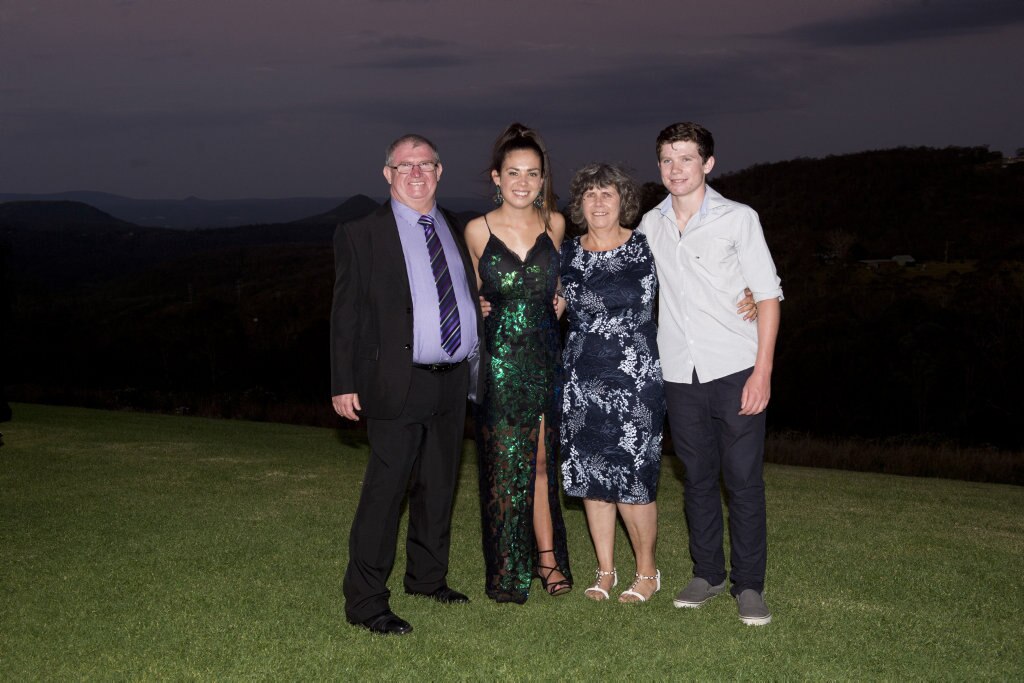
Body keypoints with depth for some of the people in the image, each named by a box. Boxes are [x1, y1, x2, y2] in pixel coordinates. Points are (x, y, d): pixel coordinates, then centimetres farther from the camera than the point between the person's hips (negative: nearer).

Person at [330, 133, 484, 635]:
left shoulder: (456, 230, 13)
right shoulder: (362, 235, -3)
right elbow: (347, 313, -5)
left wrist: (474, 365, 13)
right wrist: (344, 384, -10)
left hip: (453, 381, 6)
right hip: (398, 383, -6)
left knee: (438, 486, 17)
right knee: (384, 491, -6)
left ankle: (428, 577, 33)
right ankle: (365, 602, 3)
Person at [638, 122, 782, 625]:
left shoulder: (738, 219, -2)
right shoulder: (650, 225, 9)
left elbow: (768, 296, -4)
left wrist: (763, 371, -10)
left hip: (735, 370, -3)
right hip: (680, 374, 4)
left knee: (744, 480, -1)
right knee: (697, 478, 11)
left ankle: (749, 585, 10)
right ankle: (707, 573, 24)